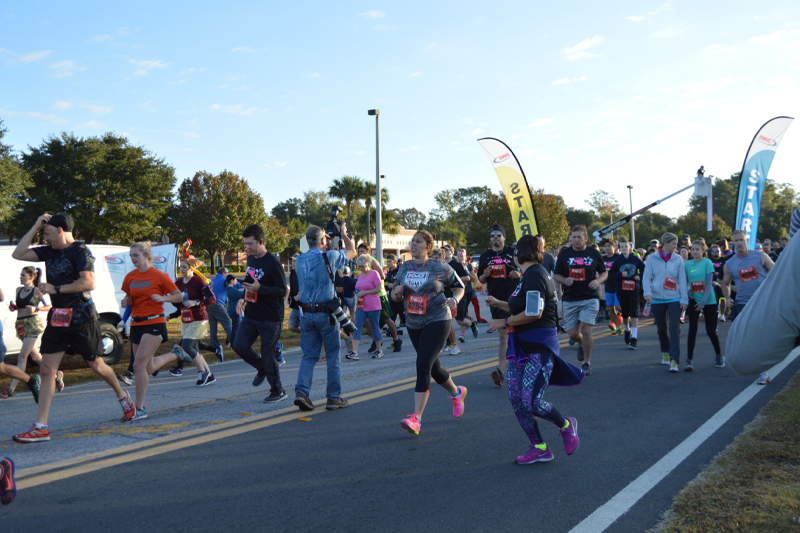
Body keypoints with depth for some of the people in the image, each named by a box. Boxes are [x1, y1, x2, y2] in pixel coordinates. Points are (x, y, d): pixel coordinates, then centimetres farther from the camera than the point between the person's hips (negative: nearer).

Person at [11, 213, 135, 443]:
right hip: (57, 318, 7)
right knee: (46, 370, 0)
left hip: (81, 318, -7)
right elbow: (18, 254, 9)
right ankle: (40, 427, 1)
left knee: (96, 366, 6)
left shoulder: (80, 251, -11)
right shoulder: (49, 251, 12)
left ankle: (122, 396, 33)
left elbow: (89, 282, -22)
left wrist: (56, 288, -19)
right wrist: (35, 227, 4)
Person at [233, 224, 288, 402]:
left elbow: (282, 291, -18)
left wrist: (260, 289, -29)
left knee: (268, 357, -2)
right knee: (239, 346, -2)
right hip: (250, 315, 7)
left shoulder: (273, 263, -16)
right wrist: (244, 299, 10)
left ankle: (278, 391, 17)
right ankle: (263, 368, 24)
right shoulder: (250, 259, 8)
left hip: (271, 319, -7)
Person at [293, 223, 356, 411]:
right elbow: (352, 251, 8)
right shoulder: (329, 256, -9)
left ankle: (301, 391, -5)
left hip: (307, 314, 5)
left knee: (309, 355, 12)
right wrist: (342, 233, 23)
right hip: (326, 313, -5)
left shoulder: (300, 260, 5)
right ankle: (334, 398, 11)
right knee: (333, 356, 6)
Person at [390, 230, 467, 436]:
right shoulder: (404, 268, 7)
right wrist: (397, 292, -9)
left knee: (423, 366, -17)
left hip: (437, 321, -6)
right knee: (433, 367, 16)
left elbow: (459, 287, 5)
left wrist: (455, 299, -16)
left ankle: (416, 418, -16)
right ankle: (456, 393, 45)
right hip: (413, 324, 6)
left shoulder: (439, 268, -6)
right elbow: (395, 296, 15)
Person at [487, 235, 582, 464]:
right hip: (521, 346, 10)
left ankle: (566, 425, 14)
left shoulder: (534, 275, -14)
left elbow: (534, 313, -22)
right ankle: (539, 448, 12)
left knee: (531, 402, -14)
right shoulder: (529, 275, 17)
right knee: (516, 399, 4)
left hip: (539, 347, -10)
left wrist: (504, 322, -14)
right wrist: (498, 304, 26)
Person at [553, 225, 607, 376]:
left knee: (586, 330, -10)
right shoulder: (564, 254, 5)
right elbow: (556, 275, 9)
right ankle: (583, 344, 39)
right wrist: (565, 280, -12)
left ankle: (587, 363, 7)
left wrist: (598, 281, -8)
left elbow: (604, 273, 13)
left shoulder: (594, 253, 4)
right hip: (570, 300, 2)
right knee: (573, 334, 3)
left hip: (590, 298, -2)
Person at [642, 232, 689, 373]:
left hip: (674, 299, -1)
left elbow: (682, 280, 3)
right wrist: (647, 292, -19)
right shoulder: (652, 258, 1)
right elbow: (646, 277, -3)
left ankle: (674, 360, -13)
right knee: (661, 329, 12)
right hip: (657, 299, 1)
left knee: (674, 328, -11)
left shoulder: (678, 259, 4)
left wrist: (684, 299, -2)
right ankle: (665, 352, 34)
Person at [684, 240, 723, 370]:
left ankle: (719, 355, 29)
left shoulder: (707, 262, -7)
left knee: (710, 330, 5)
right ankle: (689, 360, -5)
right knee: (692, 329, -8)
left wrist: (703, 301, -18)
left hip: (709, 300, -2)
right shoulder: (687, 264, 3)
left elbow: (709, 283, -11)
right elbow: (685, 282, 6)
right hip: (694, 300, 2)